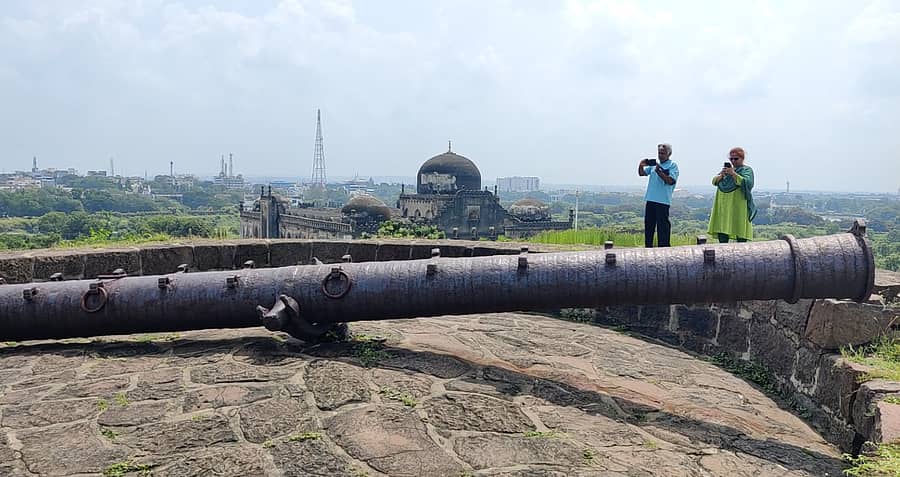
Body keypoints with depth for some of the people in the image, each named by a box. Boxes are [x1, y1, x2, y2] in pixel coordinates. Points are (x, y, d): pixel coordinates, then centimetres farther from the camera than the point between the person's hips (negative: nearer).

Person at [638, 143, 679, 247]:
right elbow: (641, 173, 18)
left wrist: (658, 171, -23)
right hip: (650, 199, 7)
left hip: (663, 201, -7)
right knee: (648, 225, 12)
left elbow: (670, 180, -16)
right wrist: (641, 166, -3)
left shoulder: (673, 165, -3)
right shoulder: (654, 163, 16)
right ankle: (648, 247, 22)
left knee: (662, 226, -4)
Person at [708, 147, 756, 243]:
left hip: (739, 206, -5)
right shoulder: (727, 168, 20)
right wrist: (721, 175, -8)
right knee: (722, 231, 1)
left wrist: (733, 174, -18)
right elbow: (714, 181, 11)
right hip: (724, 205, 5)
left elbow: (746, 183, -14)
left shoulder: (747, 170, 4)